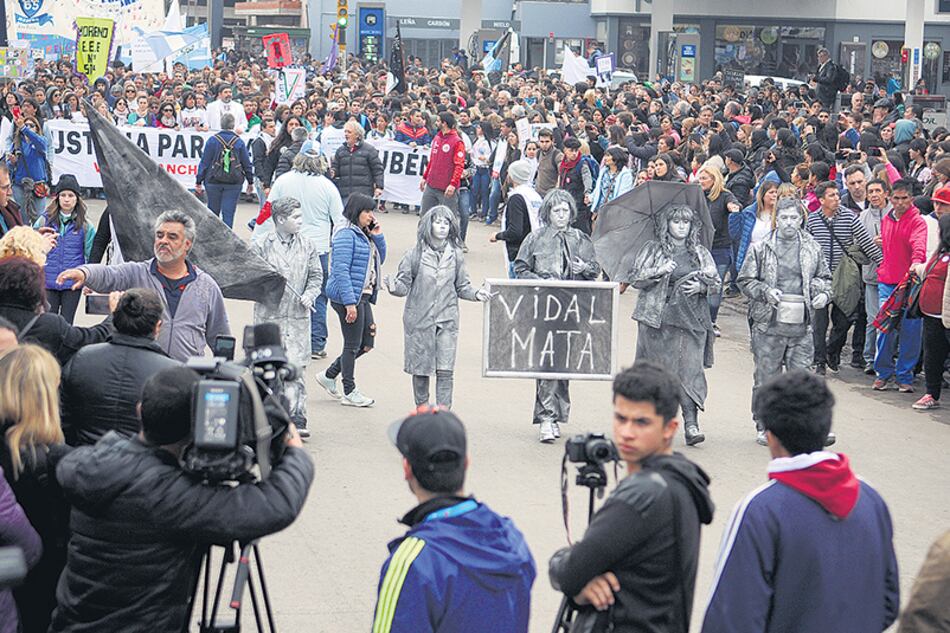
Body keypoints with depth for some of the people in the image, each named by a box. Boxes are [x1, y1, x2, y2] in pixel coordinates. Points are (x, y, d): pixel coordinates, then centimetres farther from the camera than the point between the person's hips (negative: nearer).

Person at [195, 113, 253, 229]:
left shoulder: (212, 140, -4)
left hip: (213, 182, 0)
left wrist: (199, 181, 2)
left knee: (213, 211, 13)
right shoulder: (239, 142, -1)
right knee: (228, 212, 1)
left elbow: (204, 162, -3)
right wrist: (250, 181, 16)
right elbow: (246, 163, 4)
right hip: (234, 183, 0)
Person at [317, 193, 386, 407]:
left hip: (363, 297, 9)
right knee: (352, 345, 1)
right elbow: (341, 270, -20)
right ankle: (349, 393, 13)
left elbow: (379, 260, 22)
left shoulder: (364, 235, 14)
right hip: (349, 296, -9)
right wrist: (349, 302, -24)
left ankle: (329, 375, 26)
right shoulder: (346, 236, -14)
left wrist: (378, 237, 7)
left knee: (367, 343, 13)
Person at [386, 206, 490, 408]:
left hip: (447, 320, 1)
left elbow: (461, 286, 10)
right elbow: (405, 284, -3)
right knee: (420, 368, 9)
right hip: (420, 320, -1)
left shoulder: (455, 255, 3)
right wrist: (394, 287, -24)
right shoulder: (416, 254, -4)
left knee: (445, 369, -6)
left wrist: (475, 293, -9)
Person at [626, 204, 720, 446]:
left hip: (690, 318, 1)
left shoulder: (700, 253, 13)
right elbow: (635, 278, 0)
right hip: (657, 317, -1)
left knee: (690, 368, -9)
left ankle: (691, 423, -11)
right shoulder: (652, 249, 6)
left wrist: (701, 286, -6)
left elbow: (716, 282, 15)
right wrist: (659, 272, -15)